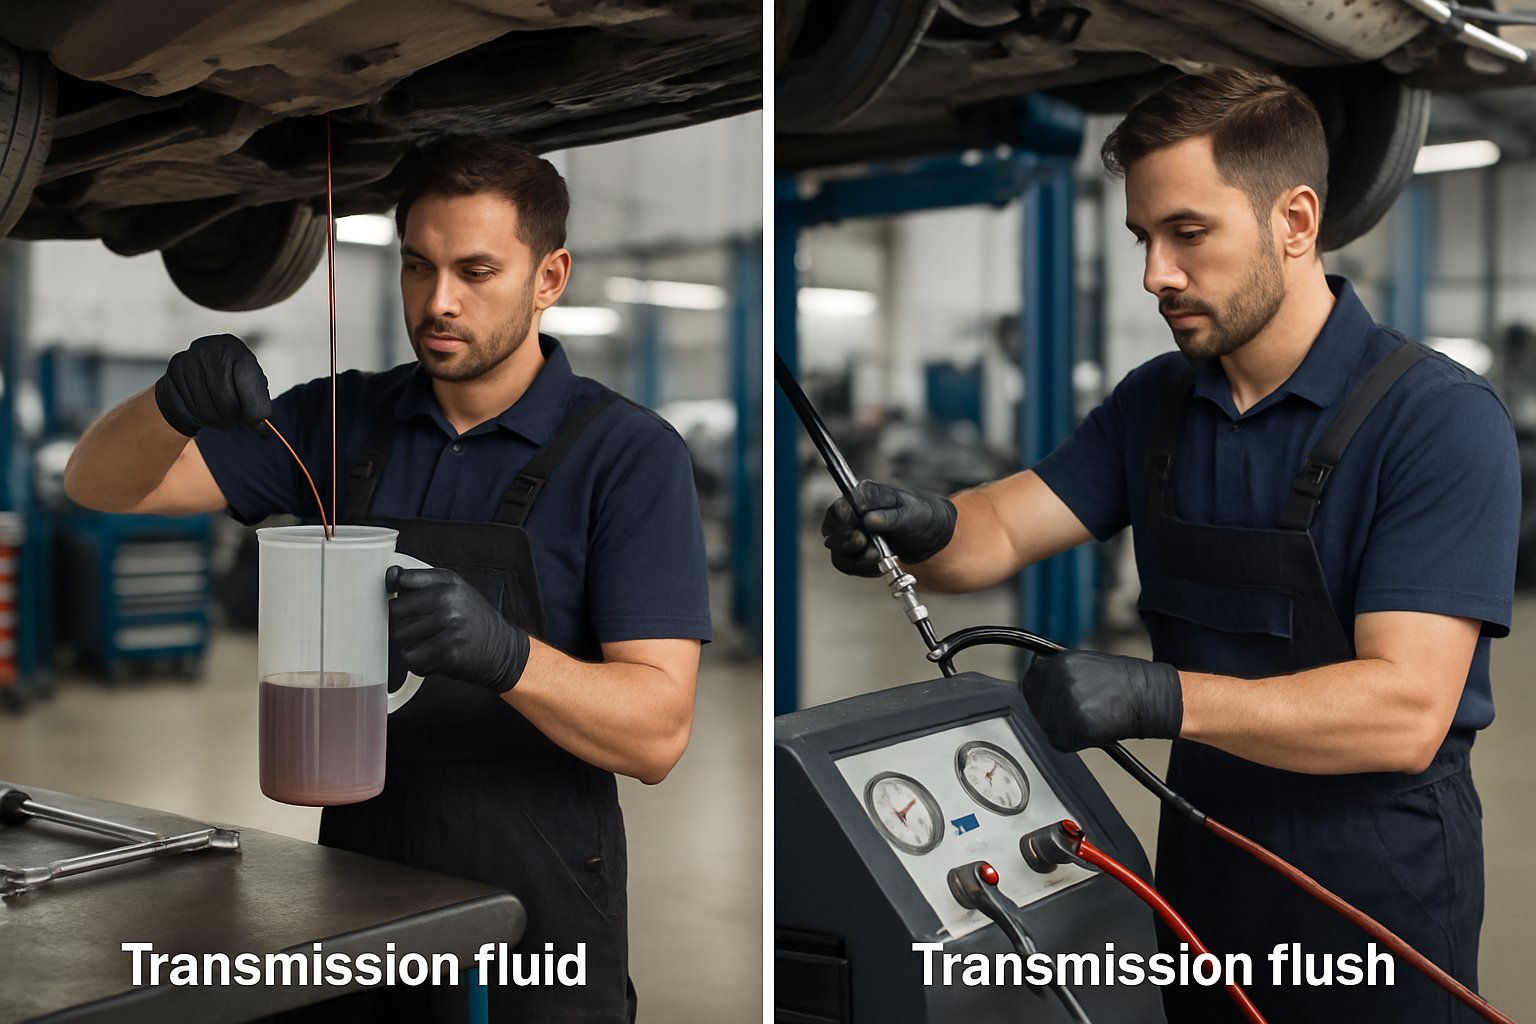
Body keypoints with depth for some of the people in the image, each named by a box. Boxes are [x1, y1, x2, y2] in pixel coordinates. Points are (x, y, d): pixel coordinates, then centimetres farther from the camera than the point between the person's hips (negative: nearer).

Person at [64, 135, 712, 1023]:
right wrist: (178, 405, -21)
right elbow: (106, 483, 1)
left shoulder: (629, 452, -12)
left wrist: (507, 654, -36)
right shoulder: (344, 420, 2)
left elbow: (658, 732, -18)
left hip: (535, 925, -4)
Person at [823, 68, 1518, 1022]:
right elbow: (999, 531, -1)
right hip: (1199, 853, 6)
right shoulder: (1157, 400, 2)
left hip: (1376, 880, -5)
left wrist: (1158, 697, -37)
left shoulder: (1441, 416, -19)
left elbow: (1405, 709, -26)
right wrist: (926, 527, -25)